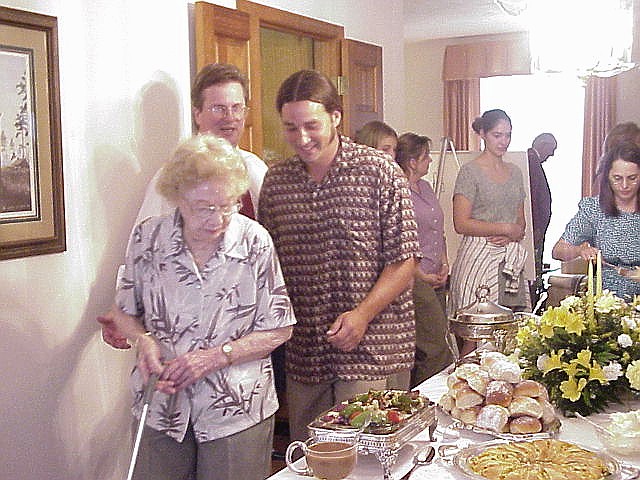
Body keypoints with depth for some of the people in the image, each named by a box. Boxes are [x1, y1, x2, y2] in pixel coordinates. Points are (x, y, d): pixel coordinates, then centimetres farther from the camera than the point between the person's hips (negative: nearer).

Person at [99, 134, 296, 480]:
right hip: (160, 405, 2)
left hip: (237, 410, -1)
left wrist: (216, 356, -16)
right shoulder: (148, 238, -7)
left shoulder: (254, 241, -11)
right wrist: (144, 341, -14)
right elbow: (125, 314, 7)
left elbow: (278, 331, -5)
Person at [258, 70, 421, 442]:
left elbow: (404, 260, -6)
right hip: (304, 356, 4)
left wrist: (363, 314, -17)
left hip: (373, 353, -4)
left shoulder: (379, 171, -6)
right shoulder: (275, 180, 6)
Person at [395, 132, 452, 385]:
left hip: (437, 277, 9)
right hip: (416, 279, -9)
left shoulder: (425, 187, 15)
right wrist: (422, 276, -10)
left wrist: (444, 264, 10)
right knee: (436, 346, -9)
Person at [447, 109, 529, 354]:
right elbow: (461, 223, -11)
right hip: (479, 257, -6)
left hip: (511, 259, 6)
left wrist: (517, 233, -1)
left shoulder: (514, 171, 17)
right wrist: (505, 228, -8)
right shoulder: (470, 171, -3)